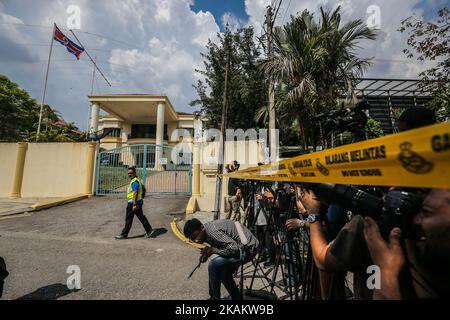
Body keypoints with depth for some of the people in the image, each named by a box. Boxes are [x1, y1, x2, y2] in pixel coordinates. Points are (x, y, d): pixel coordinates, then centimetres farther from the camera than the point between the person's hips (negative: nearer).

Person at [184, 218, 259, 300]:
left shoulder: (213, 232, -26)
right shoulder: (206, 232, 3)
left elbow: (234, 249, -29)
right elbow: (219, 245, 17)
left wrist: (212, 250, -20)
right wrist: (206, 253, 0)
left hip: (248, 249, -10)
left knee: (213, 266, -14)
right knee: (224, 274, 20)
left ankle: (215, 297, 6)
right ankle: (237, 298, 39)